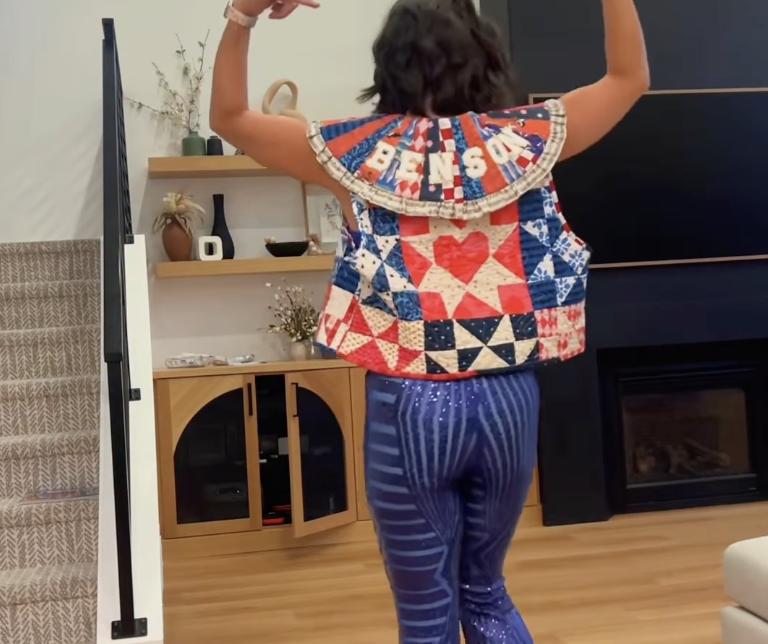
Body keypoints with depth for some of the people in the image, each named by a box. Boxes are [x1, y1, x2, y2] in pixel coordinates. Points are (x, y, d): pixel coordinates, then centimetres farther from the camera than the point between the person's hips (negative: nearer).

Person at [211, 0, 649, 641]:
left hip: (409, 408, -2)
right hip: (507, 400, 3)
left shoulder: (361, 152, -4)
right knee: (486, 591, 24)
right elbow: (630, 76, 14)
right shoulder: (524, 141, -1)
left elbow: (230, 117, 7)